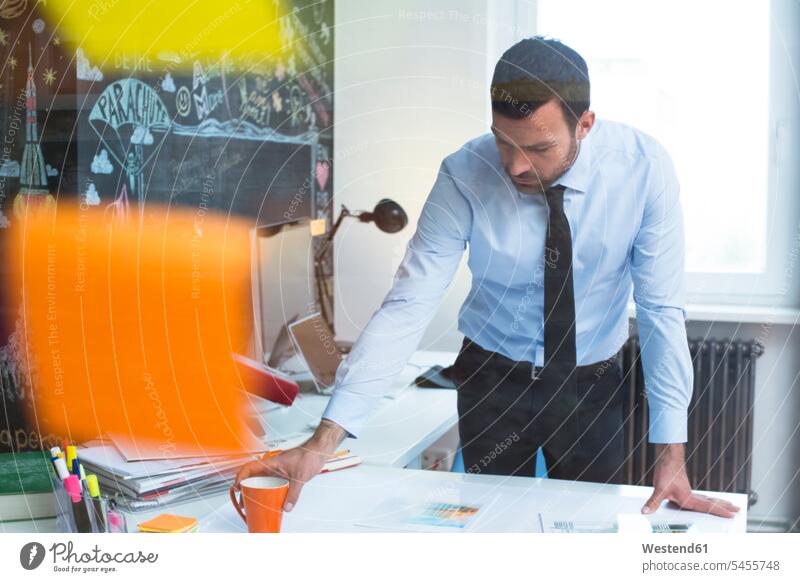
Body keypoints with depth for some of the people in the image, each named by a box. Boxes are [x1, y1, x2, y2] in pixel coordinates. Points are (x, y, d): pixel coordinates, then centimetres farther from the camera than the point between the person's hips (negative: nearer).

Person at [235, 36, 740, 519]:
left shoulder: (643, 167, -21)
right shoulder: (464, 176, -23)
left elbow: (661, 309, -16)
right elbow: (407, 308, -25)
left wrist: (672, 450, -19)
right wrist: (325, 441, -31)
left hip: (594, 387, 1)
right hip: (494, 381, 0)